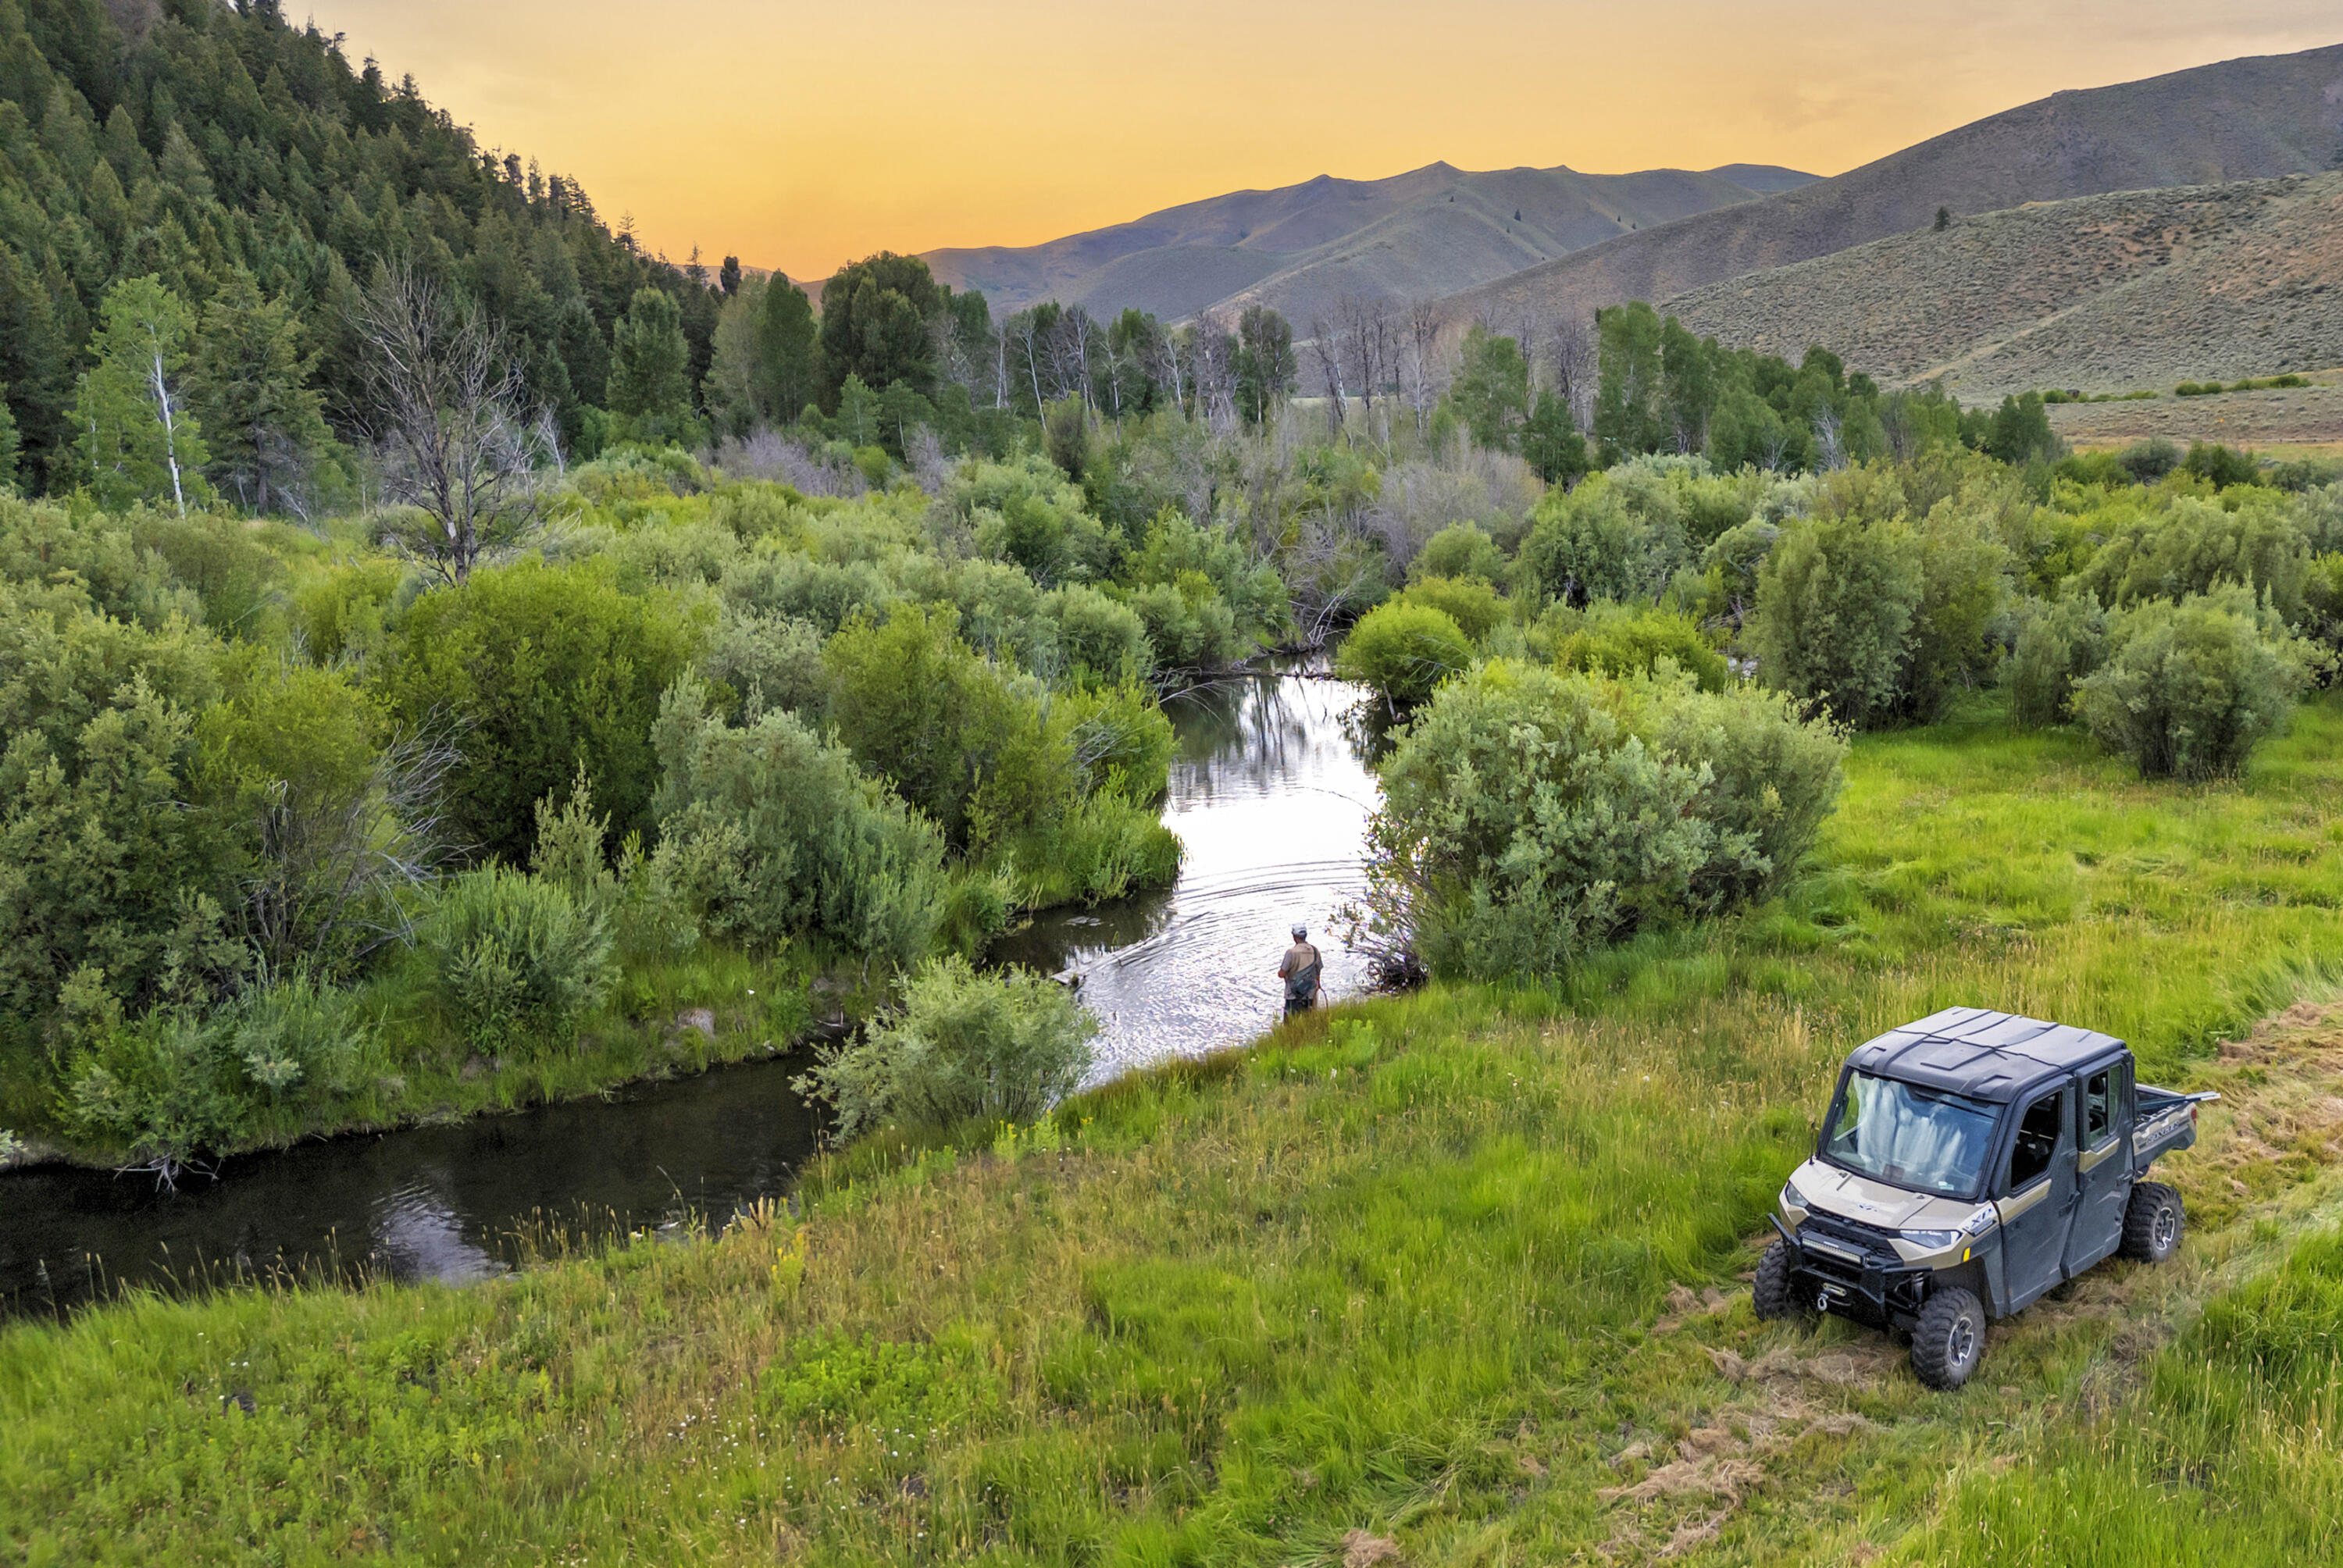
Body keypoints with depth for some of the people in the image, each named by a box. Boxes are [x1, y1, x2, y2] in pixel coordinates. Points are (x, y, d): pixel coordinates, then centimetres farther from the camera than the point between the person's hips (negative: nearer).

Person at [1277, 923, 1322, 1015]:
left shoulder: (1291, 952, -15)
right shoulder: (1315, 951, 1)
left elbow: (1281, 974, -15)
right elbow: (1318, 974, 9)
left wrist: (1280, 972, 8)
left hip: (1294, 995, -5)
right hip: (1310, 995, 5)